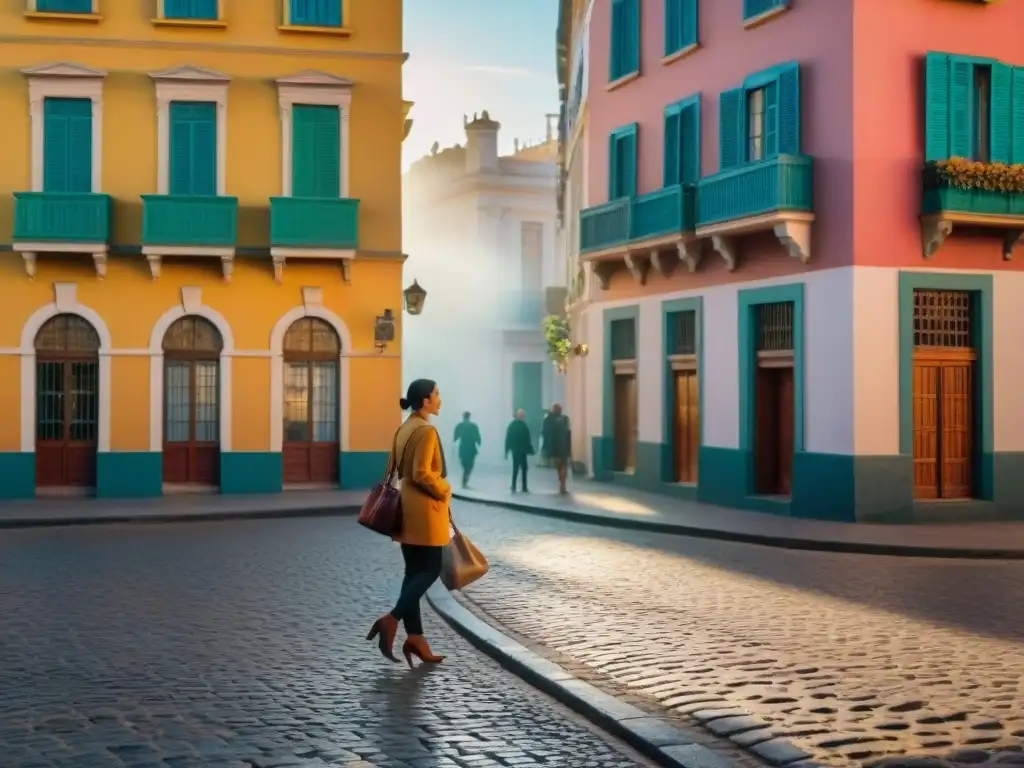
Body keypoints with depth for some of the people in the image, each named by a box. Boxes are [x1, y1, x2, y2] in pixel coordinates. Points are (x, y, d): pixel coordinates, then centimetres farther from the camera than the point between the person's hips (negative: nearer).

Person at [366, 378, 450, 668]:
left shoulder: (404, 429, 12)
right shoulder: (426, 431, -16)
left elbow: (395, 468, 17)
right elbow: (422, 473, -22)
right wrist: (444, 491, -8)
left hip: (407, 507, 9)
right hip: (424, 509, -9)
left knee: (414, 571, 8)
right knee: (431, 569, -1)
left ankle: (415, 637, 8)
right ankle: (391, 620, -10)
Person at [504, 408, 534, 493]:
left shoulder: (511, 425, 4)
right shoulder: (524, 426, -15)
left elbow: (507, 439, 5)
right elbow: (527, 440, -15)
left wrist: (506, 451, 8)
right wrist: (530, 450, -6)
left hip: (514, 450, 6)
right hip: (521, 450, -6)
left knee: (515, 468, 11)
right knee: (523, 468, 3)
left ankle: (514, 487, 8)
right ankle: (524, 487, 2)